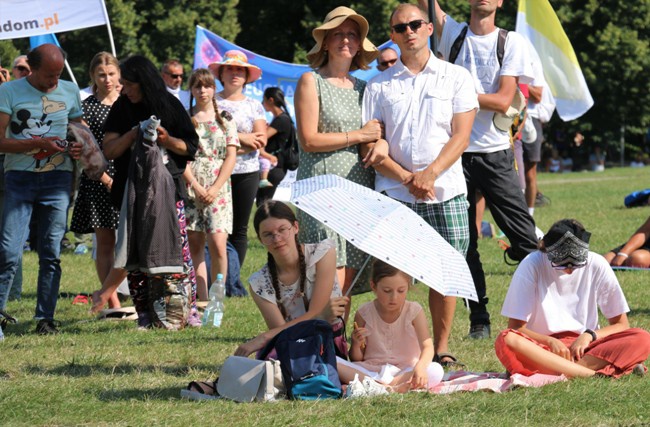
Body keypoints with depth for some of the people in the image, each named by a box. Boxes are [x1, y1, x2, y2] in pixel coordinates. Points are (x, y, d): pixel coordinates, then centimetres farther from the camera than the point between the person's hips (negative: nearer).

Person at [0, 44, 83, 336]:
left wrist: (78, 149, -3)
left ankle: (45, 318, 8)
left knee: (51, 253, 3)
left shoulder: (70, 92, 10)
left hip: (57, 179, 3)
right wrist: (39, 144, -17)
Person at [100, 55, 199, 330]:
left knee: (177, 248, -8)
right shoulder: (121, 110, 7)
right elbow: (109, 150, 1)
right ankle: (145, 315, 0)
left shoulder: (169, 106, 3)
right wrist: (135, 133, -13)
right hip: (134, 190, 2)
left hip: (168, 188, -2)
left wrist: (167, 139, -13)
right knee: (136, 253, -2)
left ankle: (186, 311, -6)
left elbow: (190, 147, 5)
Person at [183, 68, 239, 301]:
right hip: (190, 188, 1)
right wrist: (196, 186, -9)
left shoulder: (225, 119, 9)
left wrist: (215, 188, -7)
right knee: (195, 245, -1)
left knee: (218, 243, -13)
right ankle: (203, 299, 1)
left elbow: (231, 157, 4)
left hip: (218, 189, -1)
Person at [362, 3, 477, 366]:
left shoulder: (456, 77, 7)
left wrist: (430, 174, -14)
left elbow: (461, 135, 0)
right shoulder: (380, 85, 10)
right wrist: (405, 178, -10)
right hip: (394, 191, 0)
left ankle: (441, 348, 7)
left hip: (445, 190, 0)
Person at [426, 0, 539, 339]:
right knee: (463, 243, 4)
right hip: (456, 153, 2)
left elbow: (503, 101, -7)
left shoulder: (512, 43, 2)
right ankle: (479, 319, 11)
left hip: (495, 154, -1)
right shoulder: (453, 34, 9)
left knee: (525, 239, -5)